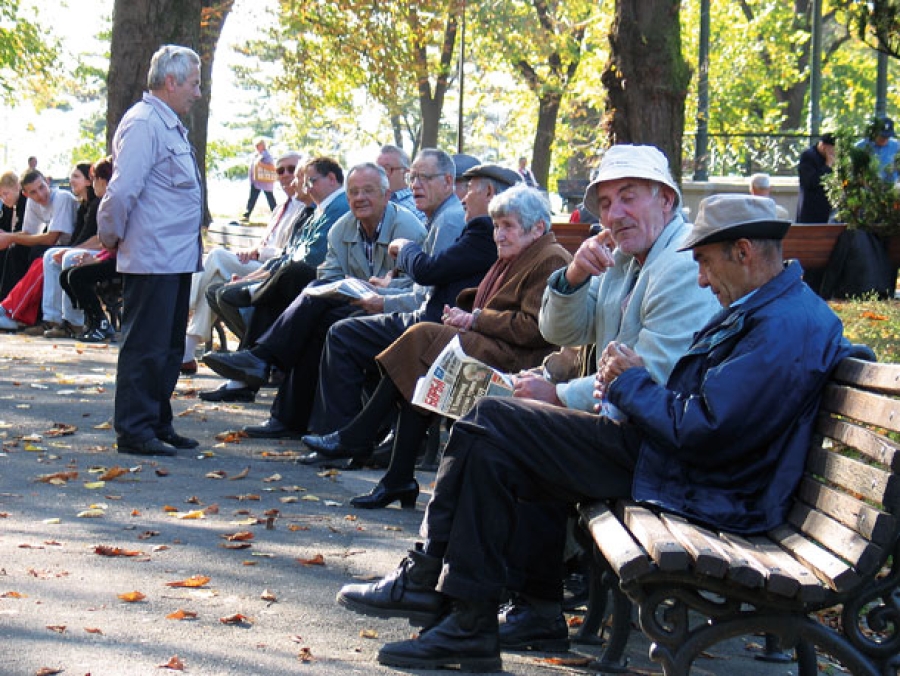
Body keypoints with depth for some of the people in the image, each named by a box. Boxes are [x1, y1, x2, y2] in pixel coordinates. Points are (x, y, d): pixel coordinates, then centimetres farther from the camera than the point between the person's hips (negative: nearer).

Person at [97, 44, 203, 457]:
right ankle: (134, 432, 2)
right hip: (151, 260, -10)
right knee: (145, 348, -4)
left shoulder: (171, 126, 18)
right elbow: (122, 190, -21)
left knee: (169, 349, 16)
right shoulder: (144, 124, -15)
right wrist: (112, 237, -8)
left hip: (177, 259, 10)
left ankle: (159, 426, 26)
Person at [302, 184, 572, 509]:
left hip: (513, 361, -10)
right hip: (493, 350, 10)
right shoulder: (514, 258, 25)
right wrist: (464, 314, 2)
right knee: (420, 376, -13)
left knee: (422, 340, -19)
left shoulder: (551, 262, -8)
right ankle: (400, 480, -17)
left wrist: (474, 320, -13)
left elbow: (535, 329, -18)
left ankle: (356, 436, -14)